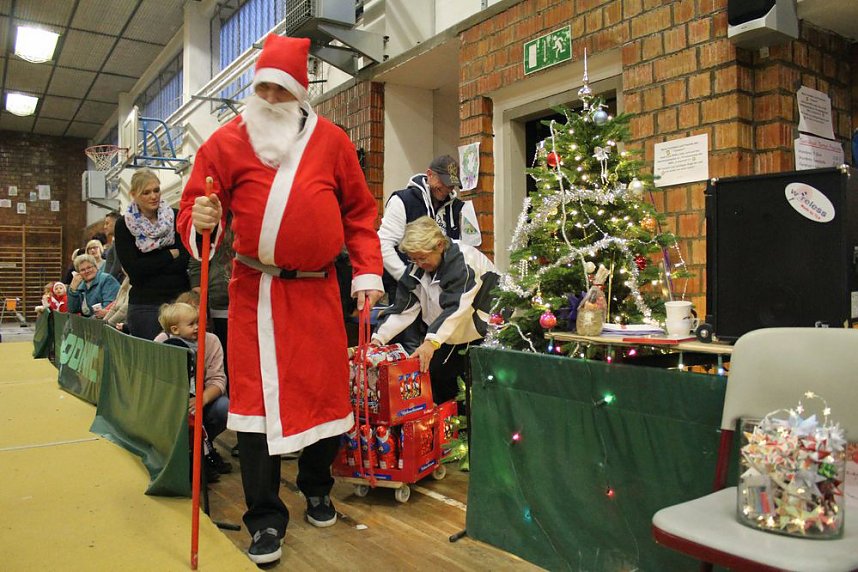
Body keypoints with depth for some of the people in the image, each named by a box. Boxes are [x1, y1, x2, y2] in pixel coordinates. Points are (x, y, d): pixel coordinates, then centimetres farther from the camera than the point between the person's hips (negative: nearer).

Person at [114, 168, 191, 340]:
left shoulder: (176, 218, 2)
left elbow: (186, 259, -6)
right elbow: (133, 269, -5)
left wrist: (149, 267, -12)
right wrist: (171, 255, -3)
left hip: (179, 299, 1)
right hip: (145, 305, 0)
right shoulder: (124, 225, 3)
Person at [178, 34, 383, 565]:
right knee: (257, 398, -1)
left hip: (319, 290, 2)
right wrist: (201, 222, -19)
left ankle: (318, 489, 35)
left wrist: (368, 270, 2)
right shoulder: (226, 142, 2)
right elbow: (195, 210, 4)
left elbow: (359, 212, 10)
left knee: (327, 392, 10)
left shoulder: (331, 140, 6)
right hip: (256, 292, -1)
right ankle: (266, 518, 14)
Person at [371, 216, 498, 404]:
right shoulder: (416, 267, -2)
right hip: (448, 339, 7)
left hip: (481, 336, -7)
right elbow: (404, 307, -6)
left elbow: (456, 307, -36)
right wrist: (378, 338, -18)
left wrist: (431, 342, -47)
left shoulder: (465, 261, -25)